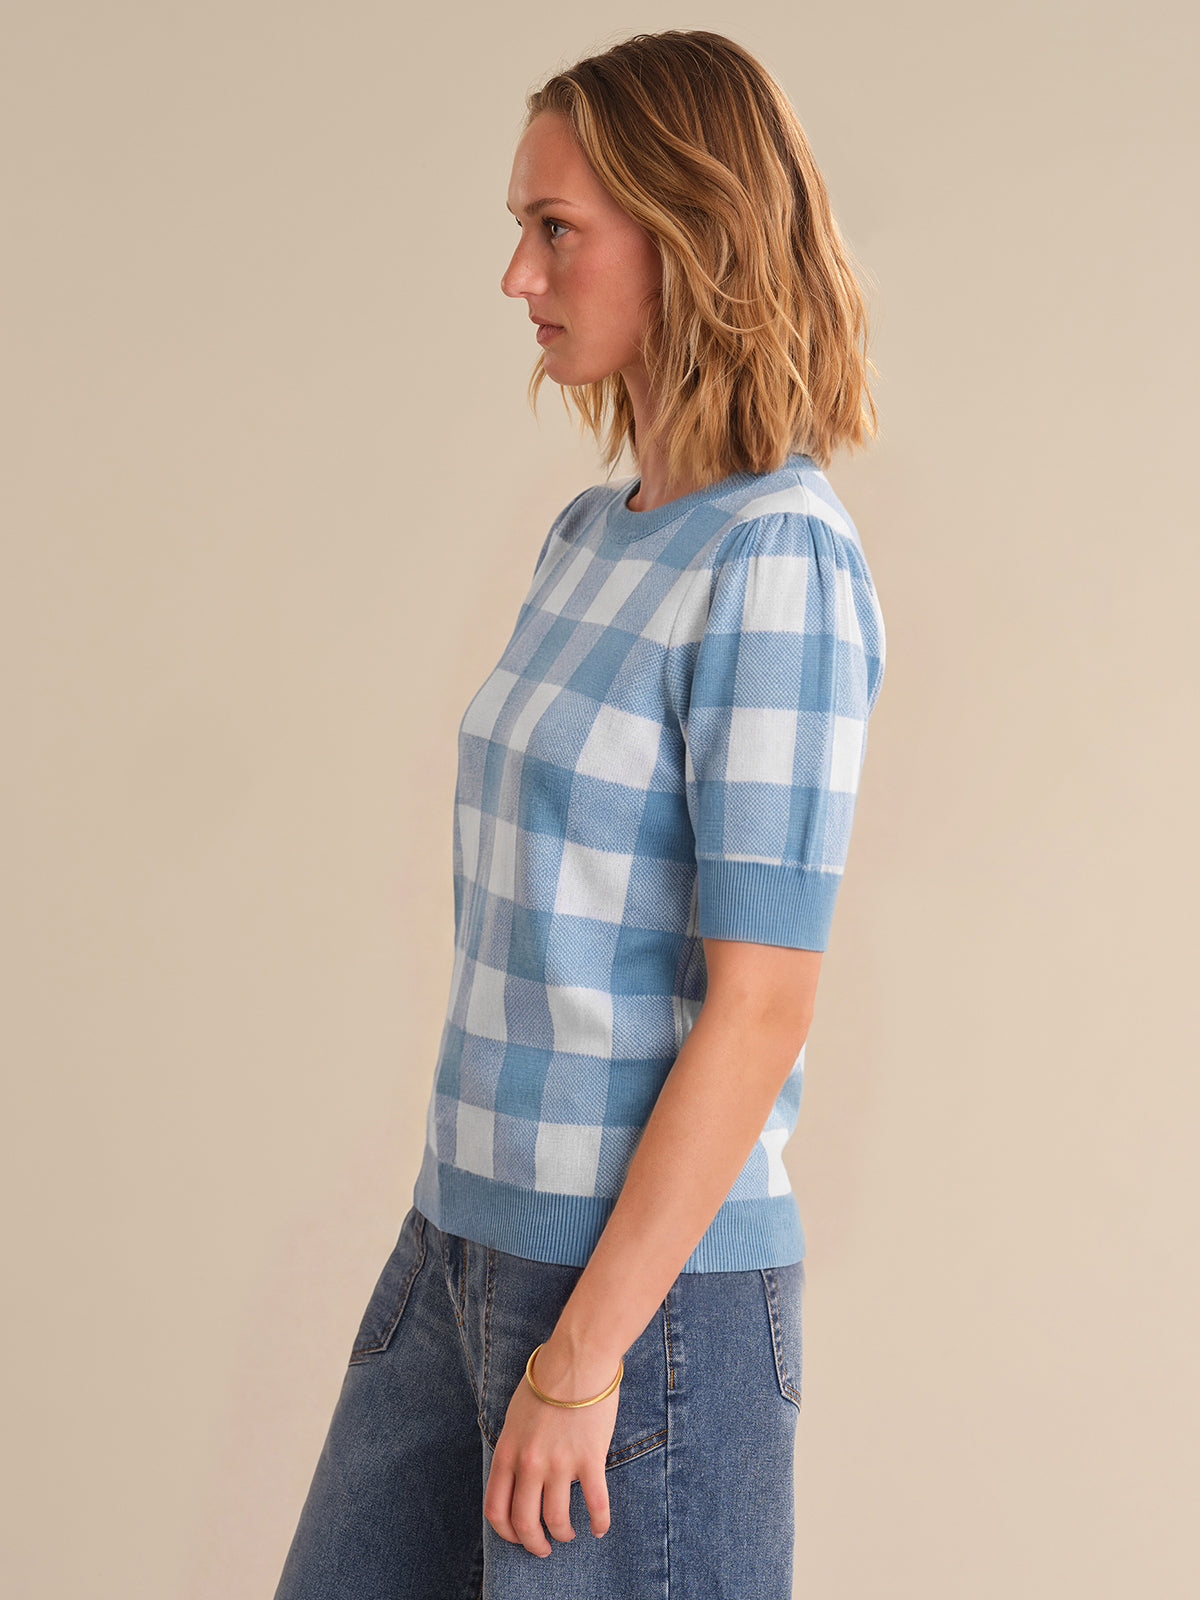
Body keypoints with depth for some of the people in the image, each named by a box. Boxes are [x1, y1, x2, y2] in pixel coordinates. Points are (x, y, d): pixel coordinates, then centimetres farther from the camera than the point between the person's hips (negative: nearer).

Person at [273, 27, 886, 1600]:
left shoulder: (779, 560, -16)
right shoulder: (589, 538, 9)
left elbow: (760, 1005, -19)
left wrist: (582, 1353, -17)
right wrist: (463, 1224, 15)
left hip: (647, 1273, -8)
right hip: (468, 1234, 8)